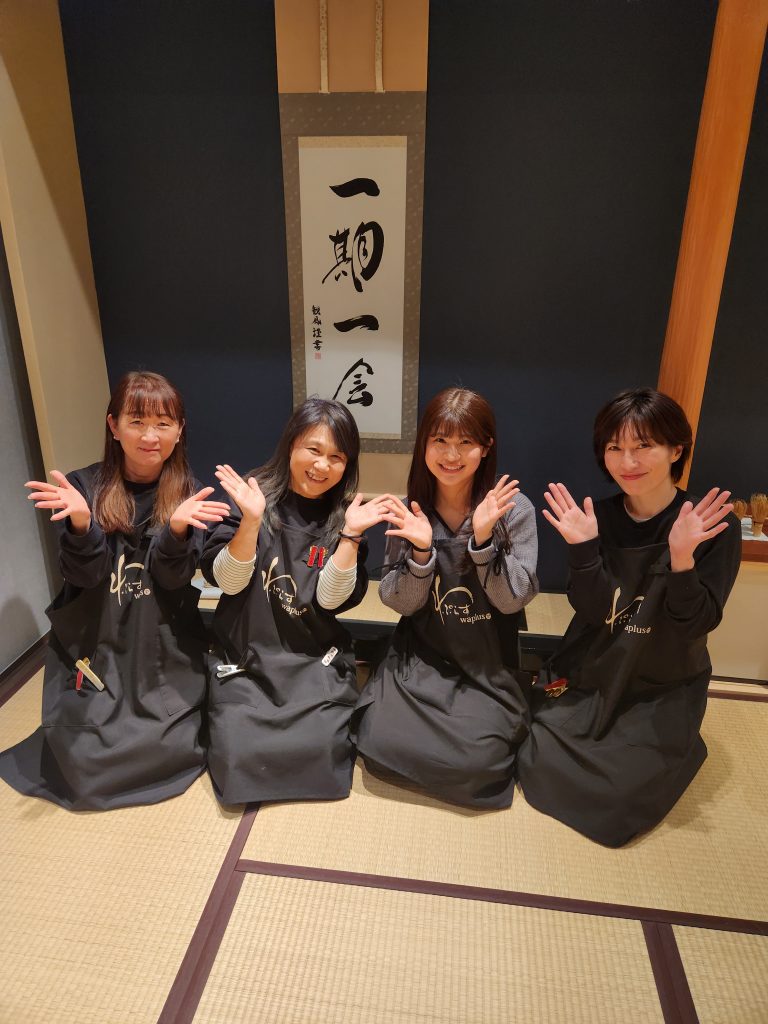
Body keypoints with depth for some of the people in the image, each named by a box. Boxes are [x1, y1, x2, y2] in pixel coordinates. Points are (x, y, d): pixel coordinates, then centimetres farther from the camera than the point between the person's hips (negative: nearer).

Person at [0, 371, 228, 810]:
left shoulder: (189, 494, -4)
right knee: (83, 761, -7)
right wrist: (81, 522, -33)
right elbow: (85, 575, -12)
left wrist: (177, 527, -35)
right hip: (94, 643, 0)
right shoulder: (85, 486, -5)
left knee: (171, 750, -9)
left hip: (164, 647, 0)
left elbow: (173, 578, -14)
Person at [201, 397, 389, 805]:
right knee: (238, 753, -17)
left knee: (320, 751, -19)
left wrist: (350, 534, -19)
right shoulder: (250, 496, -3)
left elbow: (330, 599, -8)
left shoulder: (344, 516, 0)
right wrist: (251, 519, -22)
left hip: (315, 661, 1)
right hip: (245, 656, 0)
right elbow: (227, 581, -8)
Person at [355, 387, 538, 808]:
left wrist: (483, 539, -26)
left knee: (471, 761, -20)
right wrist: (420, 552, -24)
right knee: (380, 745, -16)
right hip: (418, 659, 2)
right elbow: (401, 604, -5)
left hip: (487, 666, -1)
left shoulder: (513, 509, -11)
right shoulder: (409, 511, -5)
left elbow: (513, 599, -12)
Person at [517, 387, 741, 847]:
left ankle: (673, 748, 17)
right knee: (539, 761, -8)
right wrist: (582, 548, -27)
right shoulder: (600, 517, -7)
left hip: (664, 688, -2)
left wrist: (681, 556, -34)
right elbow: (592, 610, -11)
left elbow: (697, 624, -17)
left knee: (623, 793, -13)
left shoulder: (715, 526, -14)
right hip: (591, 674, 2)